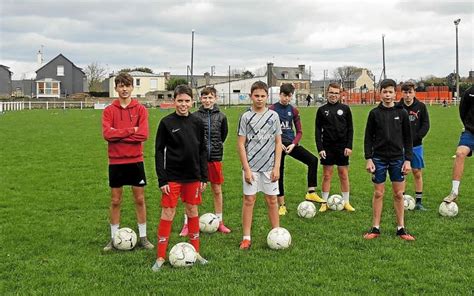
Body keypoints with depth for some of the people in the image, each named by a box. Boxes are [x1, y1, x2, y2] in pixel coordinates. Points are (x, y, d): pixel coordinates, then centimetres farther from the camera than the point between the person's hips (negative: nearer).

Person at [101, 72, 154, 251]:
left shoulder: (140, 109, 0)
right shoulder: (109, 110, 1)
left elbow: (143, 134, -12)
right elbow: (106, 133, -13)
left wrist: (118, 134, -13)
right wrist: (131, 130, -16)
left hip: (135, 161, 0)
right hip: (116, 162, 0)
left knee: (140, 199, 6)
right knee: (115, 201, 7)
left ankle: (143, 237, 17)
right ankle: (114, 238, 18)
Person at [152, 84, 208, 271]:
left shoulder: (197, 122, 3)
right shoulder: (167, 123, -6)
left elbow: (202, 151, 8)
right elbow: (159, 151, -5)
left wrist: (204, 177, 4)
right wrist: (162, 179, -11)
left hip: (193, 176, 3)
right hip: (172, 176, -3)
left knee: (193, 212, 11)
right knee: (167, 215, -1)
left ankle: (195, 252, 23)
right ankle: (161, 257, 7)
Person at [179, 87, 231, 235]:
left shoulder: (221, 117, 2)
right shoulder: (195, 116, -3)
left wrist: (215, 147, 11)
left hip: (215, 158, 2)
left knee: (217, 190, 10)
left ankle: (219, 222, 22)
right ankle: (187, 224, 9)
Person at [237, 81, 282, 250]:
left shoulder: (273, 116, 4)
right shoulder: (246, 117, -1)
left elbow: (278, 143, 5)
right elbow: (241, 144, -3)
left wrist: (277, 167, -2)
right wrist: (246, 168, -8)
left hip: (269, 166, 2)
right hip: (251, 166, -1)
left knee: (272, 200, 7)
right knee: (249, 200, 2)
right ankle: (246, 238, 9)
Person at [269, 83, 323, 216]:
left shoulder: (293, 110, 6)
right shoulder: (272, 109, -3)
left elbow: (299, 131, 8)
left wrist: (293, 144, -8)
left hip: (291, 144, 3)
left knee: (313, 160, -13)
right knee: (279, 174, 0)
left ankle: (311, 193, -9)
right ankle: (282, 205, 11)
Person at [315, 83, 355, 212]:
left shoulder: (345, 109, 3)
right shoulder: (322, 110, 3)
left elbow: (350, 129, 4)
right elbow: (318, 130, 2)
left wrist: (349, 146, -5)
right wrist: (320, 148, -7)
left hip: (342, 147, 0)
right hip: (327, 147, 0)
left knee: (344, 175, 6)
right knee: (327, 175, 4)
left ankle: (346, 202, 14)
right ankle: (324, 203, 11)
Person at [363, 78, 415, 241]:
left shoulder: (402, 113, 2)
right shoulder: (374, 113, 0)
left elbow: (407, 138, 4)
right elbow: (368, 137, 2)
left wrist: (408, 160, -2)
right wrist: (368, 159, -6)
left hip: (397, 158, 1)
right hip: (379, 158, 0)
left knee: (398, 194, 4)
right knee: (378, 193, 4)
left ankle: (401, 229, 14)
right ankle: (375, 228, 12)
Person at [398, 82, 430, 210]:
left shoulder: (421, 106, 0)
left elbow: (426, 125, 0)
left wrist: (415, 137, -13)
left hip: (416, 145, 1)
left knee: (417, 173, 5)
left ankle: (418, 202, 13)